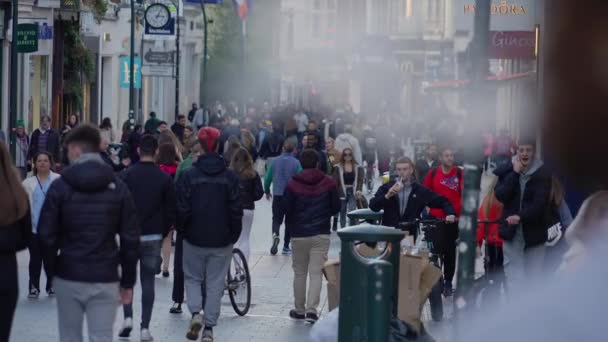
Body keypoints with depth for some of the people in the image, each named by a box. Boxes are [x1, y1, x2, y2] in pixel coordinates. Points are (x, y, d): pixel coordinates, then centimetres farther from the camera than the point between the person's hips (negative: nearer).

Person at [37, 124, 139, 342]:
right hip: (105, 279, 1)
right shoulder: (118, 188, 2)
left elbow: (46, 235, -7)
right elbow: (130, 240, 0)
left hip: (68, 278, -1)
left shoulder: (60, 186, -4)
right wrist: (128, 282, 7)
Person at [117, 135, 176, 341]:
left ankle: (128, 318, 0)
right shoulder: (165, 179, -2)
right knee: (148, 281, 6)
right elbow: (171, 211, 0)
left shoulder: (125, 176, -5)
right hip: (153, 238, 1)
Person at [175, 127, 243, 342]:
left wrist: (182, 231, 9)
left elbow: (182, 210, -8)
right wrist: (234, 236, 9)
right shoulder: (230, 177, -5)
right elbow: (236, 211, -4)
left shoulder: (189, 176, -9)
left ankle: (195, 312, -7)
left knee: (193, 278, 16)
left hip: (194, 238, -1)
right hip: (222, 241, 1)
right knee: (215, 284, 8)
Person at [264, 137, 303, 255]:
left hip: (277, 195, 1)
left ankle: (275, 234, -21)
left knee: (276, 219, 11)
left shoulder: (275, 161, -2)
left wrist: (267, 191, 17)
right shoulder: (296, 163, -9)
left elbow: (267, 177, 1)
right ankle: (286, 246, 14)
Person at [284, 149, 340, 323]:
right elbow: (336, 207, 3)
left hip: (299, 235, 0)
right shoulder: (328, 183, -4)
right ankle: (312, 309, -13)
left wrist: (290, 227, 13)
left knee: (299, 272, 13)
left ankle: (300, 309, 18)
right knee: (316, 273, 0)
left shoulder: (293, 184, -7)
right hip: (321, 234, 0)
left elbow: (287, 210, -6)